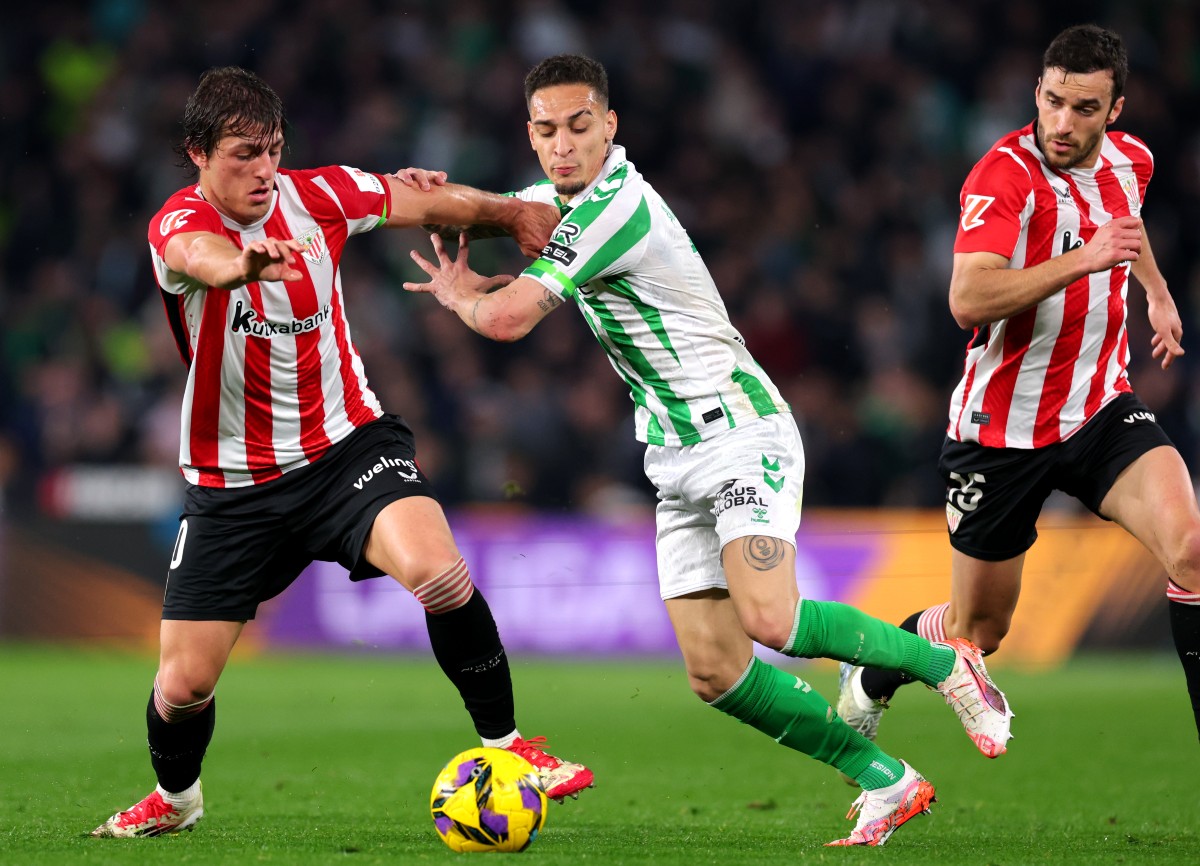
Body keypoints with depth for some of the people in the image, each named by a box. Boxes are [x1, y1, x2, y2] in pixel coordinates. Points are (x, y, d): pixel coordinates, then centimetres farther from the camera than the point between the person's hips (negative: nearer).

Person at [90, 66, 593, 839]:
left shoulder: (316, 197, -6)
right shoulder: (177, 224, -17)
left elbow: (427, 201, 12)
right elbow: (198, 254, -44)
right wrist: (241, 265, -66)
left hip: (347, 445, 1)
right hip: (234, 481, -1)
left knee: (439, 572, -28)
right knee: (184, 682, -1)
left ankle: (505, 745, -9)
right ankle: (174, 797, 34)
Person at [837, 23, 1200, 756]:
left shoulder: (1131, 160, 0)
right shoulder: (1006, 174, -21)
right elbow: (969, 300, -35)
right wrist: (1083, 260, -39)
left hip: (1102, 410, 4)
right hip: (1003, 433, -4)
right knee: (979, 629, 9)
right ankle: (869, 681, 41)